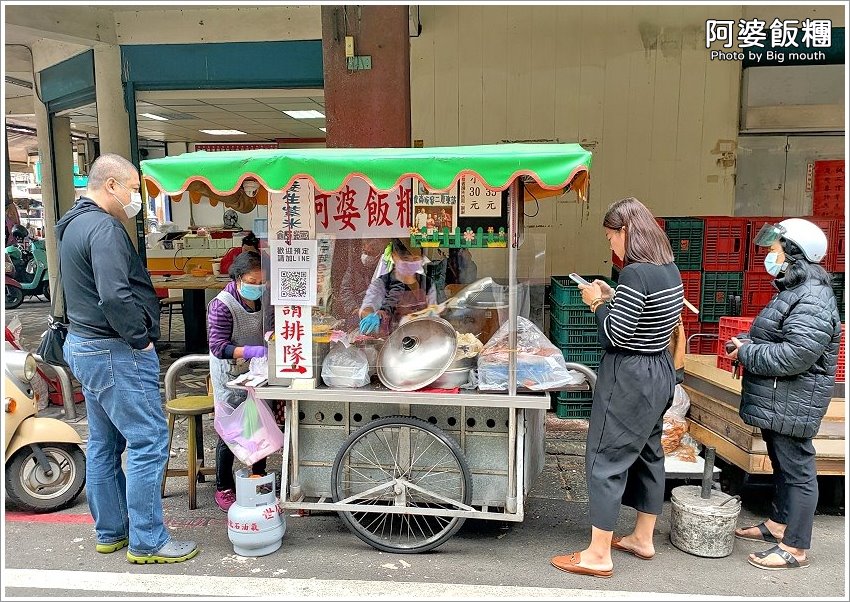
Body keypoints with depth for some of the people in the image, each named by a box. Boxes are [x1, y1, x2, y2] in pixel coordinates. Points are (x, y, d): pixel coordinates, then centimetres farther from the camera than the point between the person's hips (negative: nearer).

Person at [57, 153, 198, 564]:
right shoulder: (104, 228, -19)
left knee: (104, 443, 17)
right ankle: (147, 542, 5)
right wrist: (141, 338, -17)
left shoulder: (75, 225, 15)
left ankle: (110, 532, 29)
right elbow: (115, 297, -30)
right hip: (115, 352, -11)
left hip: (84, 345, 11)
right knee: (148, 443, -4)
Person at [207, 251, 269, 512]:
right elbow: (218, 346, -24)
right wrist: (249, 351, -38)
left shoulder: (263, 300, -2)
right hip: (230, 376, -6)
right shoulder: (222, 305, -20)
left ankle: (259, 478, 31)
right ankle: (223, 488, 18)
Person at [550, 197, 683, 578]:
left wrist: (598, 303, -7)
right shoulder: (670, 268, 6)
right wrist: (611, 298, 8)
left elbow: (615, 336, -21)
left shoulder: (635, 274, -23)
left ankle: (598, 555, 9)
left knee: (606, 460, 0)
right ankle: (642, 538, 35)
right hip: (659, 372, 10)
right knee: (647, 453, 19)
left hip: (630, 378, -10)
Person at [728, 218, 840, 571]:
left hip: (792, 404, -11)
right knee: (782, 463, 21)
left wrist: (746, 353, -17)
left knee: (797, 469, 0)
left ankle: (795, 548, 12)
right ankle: (778, 524, 37)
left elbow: (794, 356, -30)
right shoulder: (794, 291, 13)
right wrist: (748, 344, 5)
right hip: (778, 401, 11)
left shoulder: (812, 302, -22)